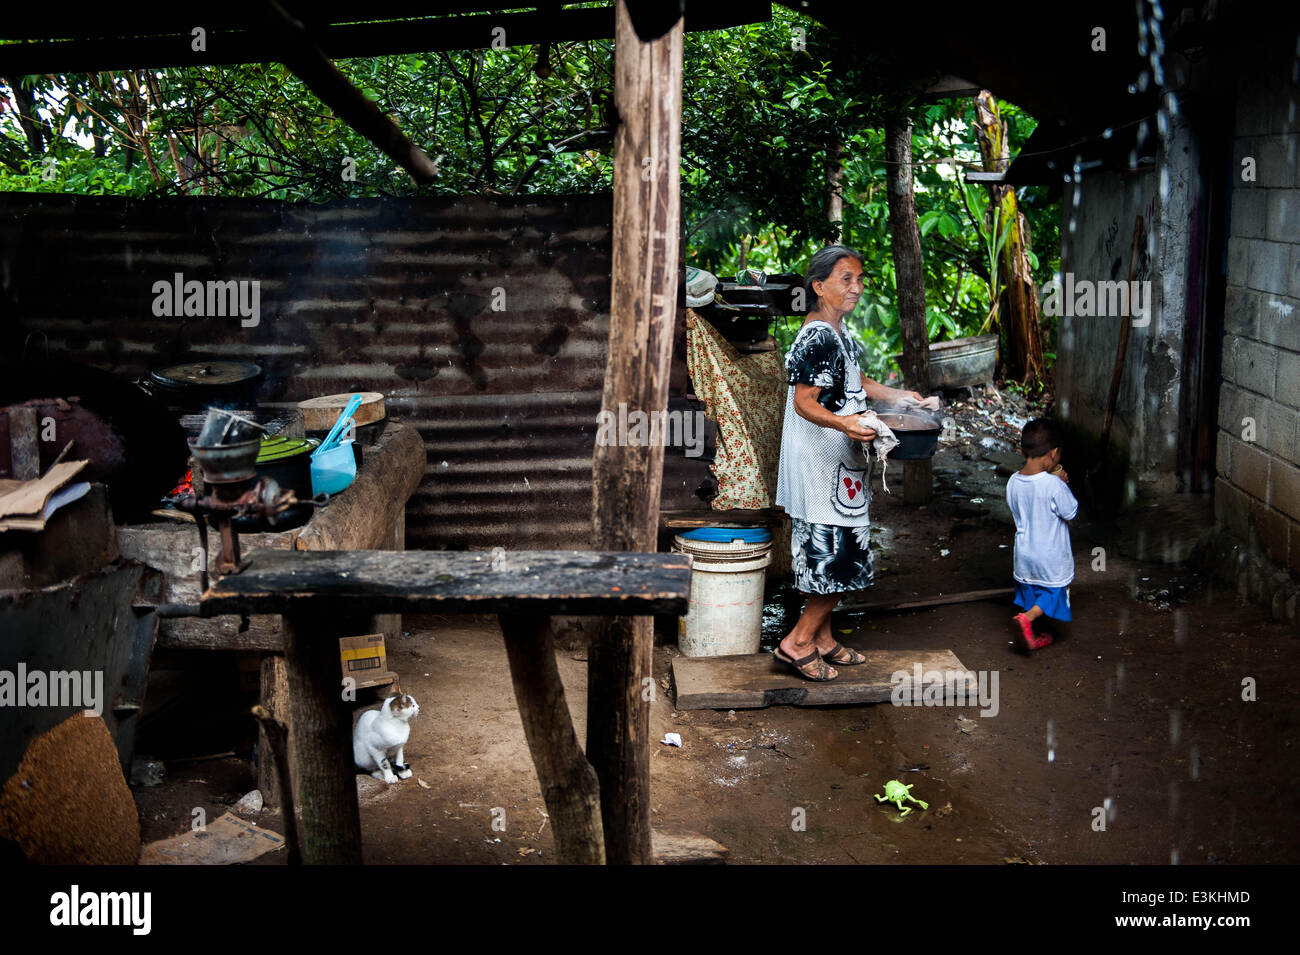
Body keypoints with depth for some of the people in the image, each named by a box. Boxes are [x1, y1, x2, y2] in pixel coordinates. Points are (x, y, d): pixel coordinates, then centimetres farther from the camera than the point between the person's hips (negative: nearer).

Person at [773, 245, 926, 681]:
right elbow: (804, 401, -23)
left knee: (828, 555, 15)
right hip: (822, 464, -10)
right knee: (840, 554, -7)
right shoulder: (819, 337, -18)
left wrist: (897, 396, 21)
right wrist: (843, 424, -39)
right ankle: (798, 641, 1)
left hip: (835, 462, 10)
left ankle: (821, 637, 24)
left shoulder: (838, 333, 14)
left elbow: (855, 382, 28)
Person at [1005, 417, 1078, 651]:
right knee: (1053, 594, 11)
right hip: (1051, 557, -6)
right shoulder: (1054, 485, -25)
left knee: (1029, 595, 21)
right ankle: (1025, 620, -11)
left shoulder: (1013, 482, -7)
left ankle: (1030, 637, 31)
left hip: (1024, 554, 6)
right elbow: (1070, 512, -14)